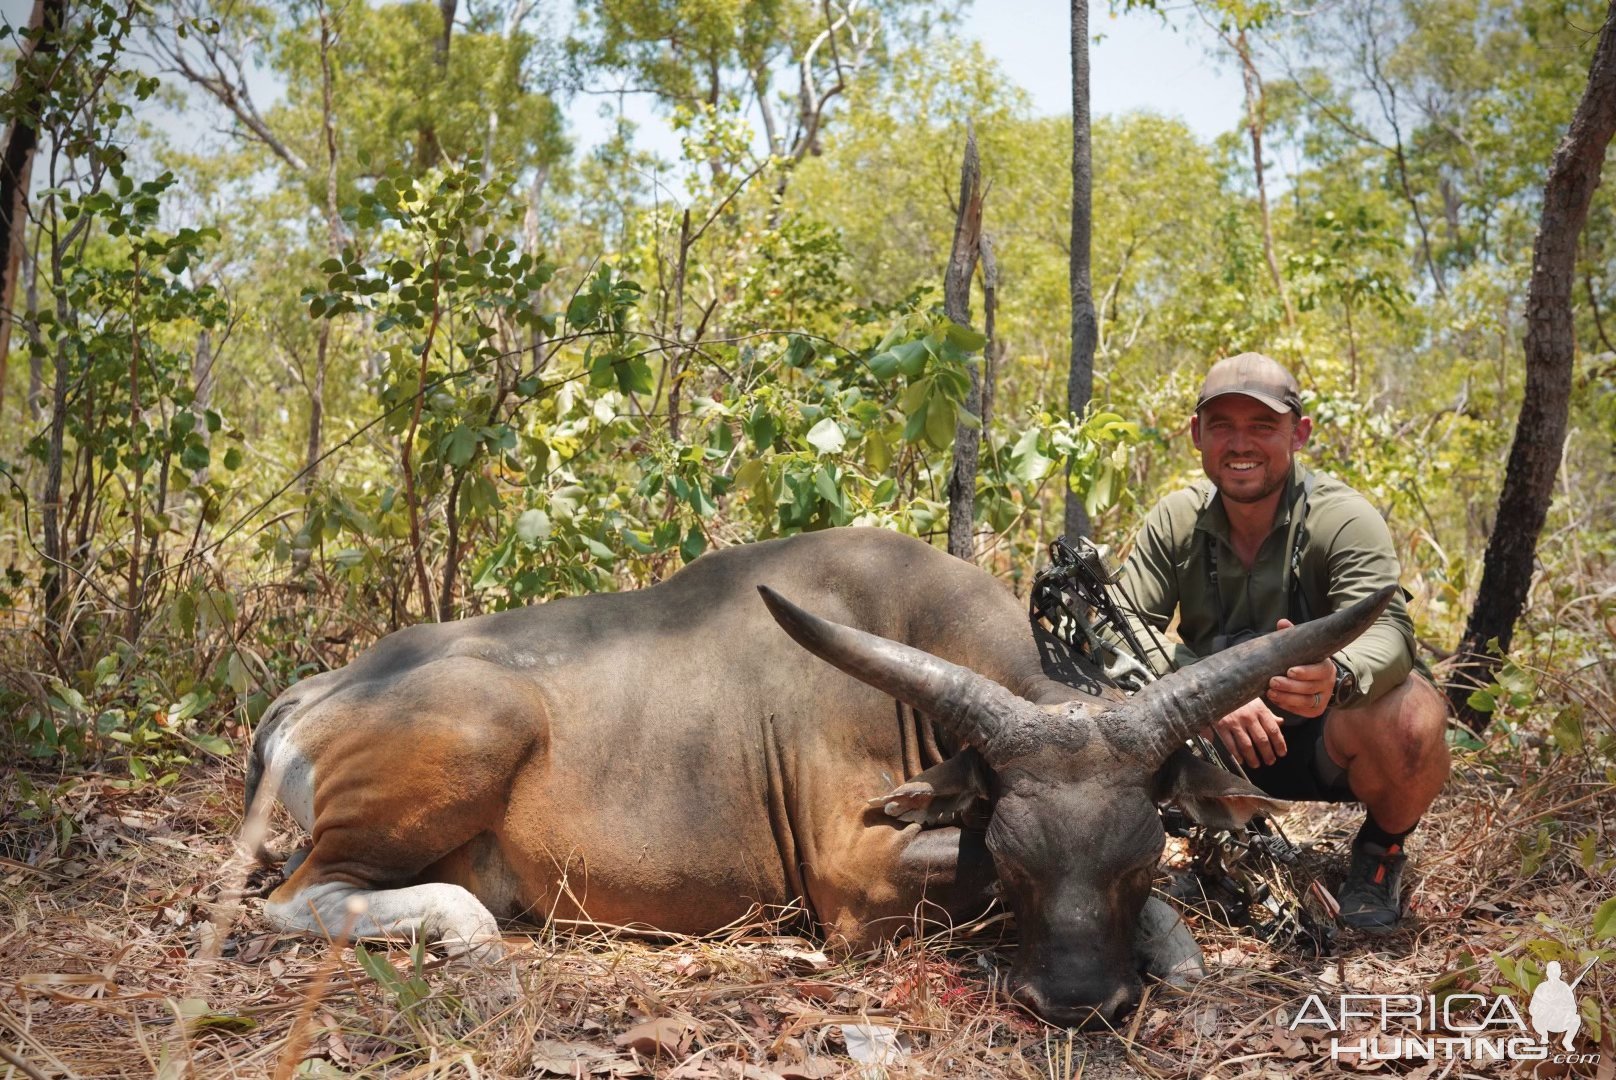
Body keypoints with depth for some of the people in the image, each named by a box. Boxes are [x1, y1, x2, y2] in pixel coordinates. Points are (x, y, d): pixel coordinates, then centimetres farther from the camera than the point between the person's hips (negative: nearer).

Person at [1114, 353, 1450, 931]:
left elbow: (1386, 629, -30)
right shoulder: (1175, 521, -5)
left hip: (1326, 740, -3)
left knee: (1409, 723, -36)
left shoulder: (1343, 518, -16)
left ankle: (1382, 849, 0)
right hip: (1222, 746, 3)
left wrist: (1335, 676, -56)